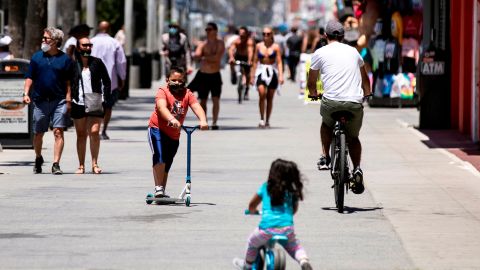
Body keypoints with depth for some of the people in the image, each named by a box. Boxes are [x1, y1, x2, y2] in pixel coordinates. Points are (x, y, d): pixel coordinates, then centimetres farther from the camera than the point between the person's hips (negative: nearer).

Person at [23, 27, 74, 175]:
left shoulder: (65, 59, 2)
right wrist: (26, 93, -4)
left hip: (59, 101, -2)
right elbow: (30, 78, 10)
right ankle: (38, 159, 34)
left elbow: (68, 82, 4)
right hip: (40, 101, 2)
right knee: (38, 134, 10)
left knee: (58, 132, -11)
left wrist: (68, 100, -4)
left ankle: (56, 164, -10)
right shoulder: (37, 57, 7)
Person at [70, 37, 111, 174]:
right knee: (81, 134, 5)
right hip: (78, 104, 1)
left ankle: (95, 164, -3)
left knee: (94, 132, -11)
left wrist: (105, 99, -1)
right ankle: (81, 165, 10)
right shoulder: (73, 65, 5)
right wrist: (69, 99, -1)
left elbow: (107, 82, 8)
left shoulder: (97, 63, 5)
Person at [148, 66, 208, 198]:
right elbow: (162, 107, -34)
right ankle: (158, 188, -21)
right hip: (157, 129, -5)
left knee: (166, 165, 13)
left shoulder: (187, 94, -4)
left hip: (174, 134, 5)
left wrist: (203, 121, -40)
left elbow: (196, 107, -20)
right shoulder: (163, 92, -16)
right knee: (160, 158, -24)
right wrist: (172, 119, -53)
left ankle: (162, 192, 24)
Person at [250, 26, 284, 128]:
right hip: (261, 71, 0)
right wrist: (252, 75, 11)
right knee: (262, 94, -19)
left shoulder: (276, 47, 1)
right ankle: (262, 119, -13)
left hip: (272, 72, 0)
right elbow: (255, 61, 12)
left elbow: (279, 62, -4)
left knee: (270, 97, 5)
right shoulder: (259, 46, 7)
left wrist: (281, 75, -15)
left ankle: (267, 121, 15)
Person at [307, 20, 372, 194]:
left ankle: (325, 158, 21)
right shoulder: (353, 51, 18)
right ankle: (357, 169, 2)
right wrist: (367, 94, 51)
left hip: (331, 102, -2)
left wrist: (313, 94, 38)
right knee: (353, 138, 21)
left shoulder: (320, 53, 8)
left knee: (326, 124, 31)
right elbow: (364, 78, 34)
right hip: (355, 103, 2)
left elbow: (311, 83, 17)